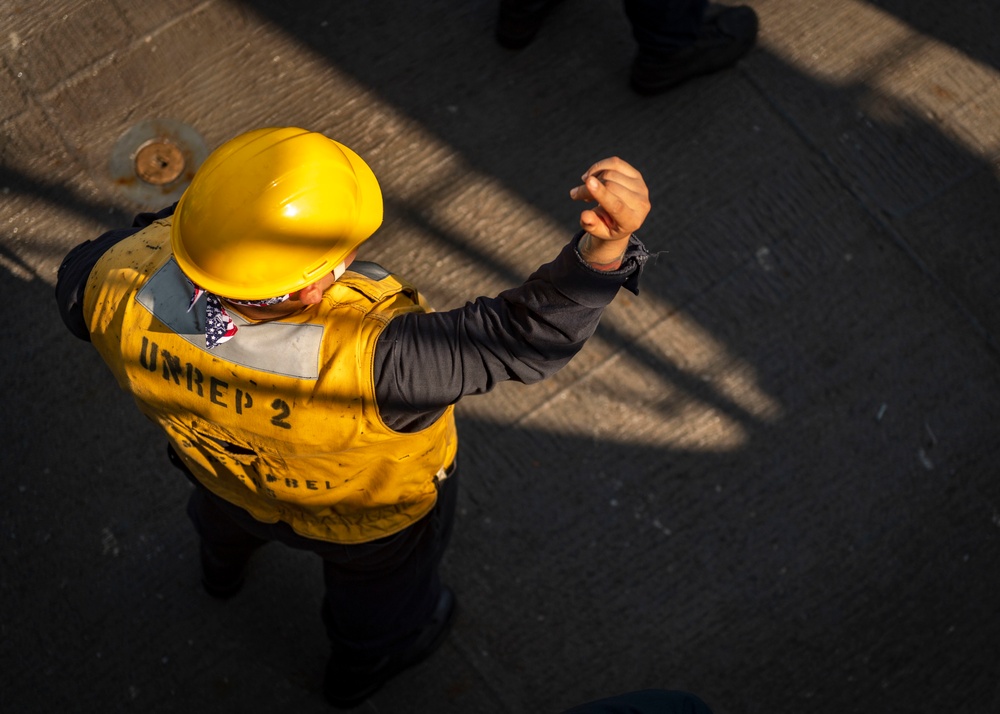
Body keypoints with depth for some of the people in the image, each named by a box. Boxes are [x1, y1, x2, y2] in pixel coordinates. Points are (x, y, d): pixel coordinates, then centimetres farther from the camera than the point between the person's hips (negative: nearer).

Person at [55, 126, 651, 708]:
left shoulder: (119, 286, -37)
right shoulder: (363, 366, -51)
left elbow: (78, 287, -13)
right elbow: (528, 337, -48)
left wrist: (165, 224, -10)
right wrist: (607, 247, -62)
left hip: (213, 460, 4)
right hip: (369, 510, -3)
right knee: (378, 582, 35)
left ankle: (223, 565, 78)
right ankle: (362, 665, 67)